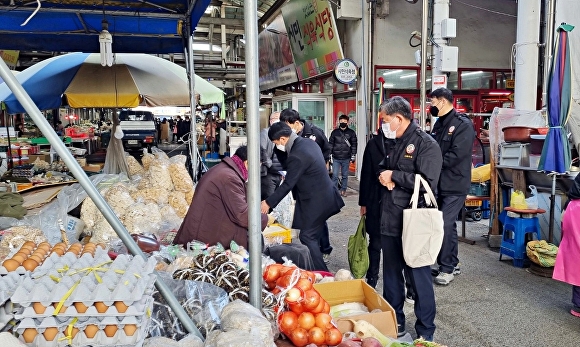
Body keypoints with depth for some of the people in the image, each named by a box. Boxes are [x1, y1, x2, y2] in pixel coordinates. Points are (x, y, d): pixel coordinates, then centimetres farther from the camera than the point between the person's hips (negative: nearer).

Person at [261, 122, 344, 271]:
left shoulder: (297, 156, -25)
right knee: (316, 233, 21)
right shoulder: (308, 142, 3)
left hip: (315, 201, -10)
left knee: (308, 237, -1)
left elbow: (287, 185, -20)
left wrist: (268, 202, -11)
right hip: (324, 196, 10)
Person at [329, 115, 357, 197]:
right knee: (335, 175, -3)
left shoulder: (351, 133, 1)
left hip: (346, 158, 0)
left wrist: (353, 157, -1)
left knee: (345, 176, 10)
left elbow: (354, 145, 3)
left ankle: (343, 190, 21)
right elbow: (330, 144, 5)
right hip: (336, 158, 0)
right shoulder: (334, 132, 2)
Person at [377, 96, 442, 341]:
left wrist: (394, 175, -15)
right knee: (391, 274, 17)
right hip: (390, 220, 8)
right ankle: (393, 323, 32)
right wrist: (383, 177, -1)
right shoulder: (393, 143, 12)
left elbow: (427, 182, -24)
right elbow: (382, 170, 23)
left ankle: (425, 332, 19)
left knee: (418, 278, 4)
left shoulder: (426, 144, -13)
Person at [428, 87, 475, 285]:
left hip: (455, 185, -8)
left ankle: (447, 268, 4)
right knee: (447, 224, 14)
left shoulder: (463, 125, -11)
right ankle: (452, 263, 26)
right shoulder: (439, 124, 14)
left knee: (445, 225, -9)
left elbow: (456, 155, -21)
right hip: (439, 183, 8)